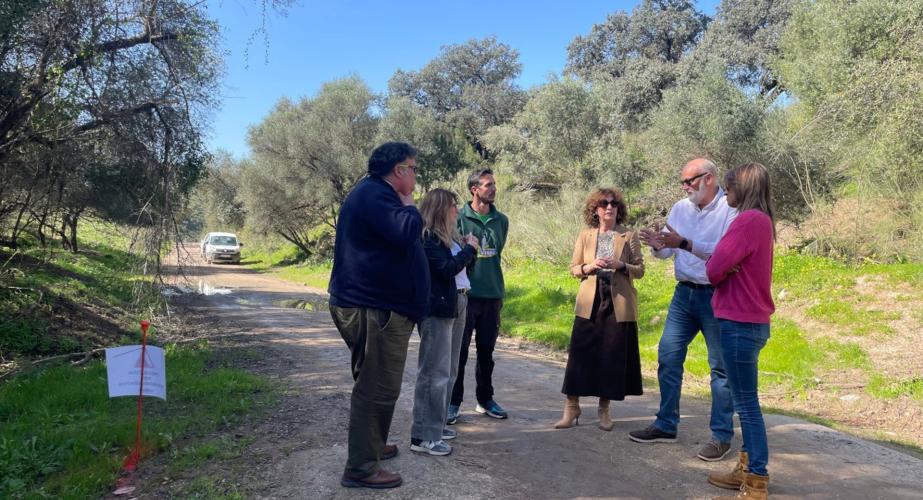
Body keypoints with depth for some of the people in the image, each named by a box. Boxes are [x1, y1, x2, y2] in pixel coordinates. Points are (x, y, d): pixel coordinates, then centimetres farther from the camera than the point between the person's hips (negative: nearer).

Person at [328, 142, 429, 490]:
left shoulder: (376, 194, 19)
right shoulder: (374, 193, -17)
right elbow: (406, 233, -29)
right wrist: (408, 205, -13)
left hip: (373, 306, 12)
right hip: (374, 308, -12)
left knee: (374, 385, 23)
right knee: (377, 388, -6)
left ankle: (371, 445, 38)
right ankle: (361, 468, 2)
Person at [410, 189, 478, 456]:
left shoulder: (449, 235, 14)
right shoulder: (426, 237, -12)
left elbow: (464, 265, 20)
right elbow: (447, 269, -19)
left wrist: (470, 247, 6)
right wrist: (469, 248, -9)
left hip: (457, 304, 10)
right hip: (437, 309, -10)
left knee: (449, 371, 14)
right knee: (434, 373, -7)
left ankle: (436, 424, 24)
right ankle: (424, 436, -2)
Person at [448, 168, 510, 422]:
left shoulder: (501, 220, 8)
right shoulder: (459, 218, -6)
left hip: (492, 294, 4)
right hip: (465, 294, -4)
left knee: (486, 351, 14)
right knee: (459, 351, 3)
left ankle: (485, 400, 26)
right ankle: (453, 402, 14)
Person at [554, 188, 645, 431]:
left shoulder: (629, 236, 3)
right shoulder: (585, 236, 7)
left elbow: (640, 270, 3)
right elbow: (573, 268, 8)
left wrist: (621, 266, -15)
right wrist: (590, 267, -12)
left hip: (618, 304, -1)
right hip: (590, 303, 1)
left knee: (613, 355, 3)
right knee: (580, 353, -2)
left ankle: (604, 409, 17)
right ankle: (572, 407, 8)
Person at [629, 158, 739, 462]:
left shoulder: (731, 210, -11)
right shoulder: (680, 209, 8)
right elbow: (667, 252, 9)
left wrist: (685, 244, -28)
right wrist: (658, 245, -13)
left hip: (716, 297, -6)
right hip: (684, 293, 6)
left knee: (720, 367, 4)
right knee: (668, 357, 8)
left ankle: (722, 436, 15)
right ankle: (666, 425, 21)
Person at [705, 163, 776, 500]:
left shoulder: (748, 220, -17)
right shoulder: (762, 220, 14)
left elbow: (714, 271, -17)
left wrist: (721, 268, 2)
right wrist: (725, 267, -4)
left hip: (740, 323, -10)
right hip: (750, 320, 10)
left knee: (747, 403, -3)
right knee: (745, 401, 16)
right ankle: (747, 470, 26)